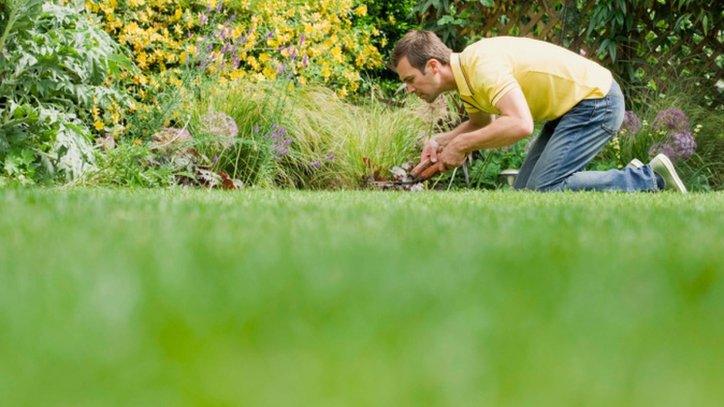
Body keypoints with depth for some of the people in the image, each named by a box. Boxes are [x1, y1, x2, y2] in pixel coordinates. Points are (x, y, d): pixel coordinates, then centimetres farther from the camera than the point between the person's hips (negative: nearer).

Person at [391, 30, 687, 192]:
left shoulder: (482, 65, -27)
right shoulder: (465, 71, 4)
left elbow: (520, 124, -40)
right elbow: (481, 123, 23)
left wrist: (462, 145, -28)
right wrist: (439, 142, 4)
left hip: (596, 100, -10)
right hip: (571, 107, 10)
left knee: (543, 189, -18)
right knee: (523, 192, 6)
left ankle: (648, 180, -7)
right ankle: (632, 177, 12)